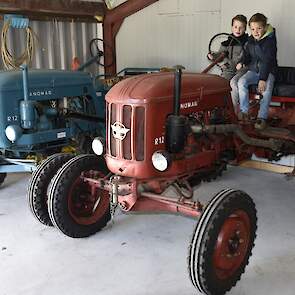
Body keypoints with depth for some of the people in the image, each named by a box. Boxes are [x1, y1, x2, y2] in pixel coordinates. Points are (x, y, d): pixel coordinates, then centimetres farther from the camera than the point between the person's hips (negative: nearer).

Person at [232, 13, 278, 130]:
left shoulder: (270, 41, -12)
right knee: (241, 82, -24)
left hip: (268, 71, -5)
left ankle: (262, 117, -24)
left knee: (266, 89, -32)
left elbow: (268, 61, -20)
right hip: (253, 70, 5)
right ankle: (244, 111, -18)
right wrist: (242, 62, -9)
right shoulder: (250, 41, 6)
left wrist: (263, 79, -28)